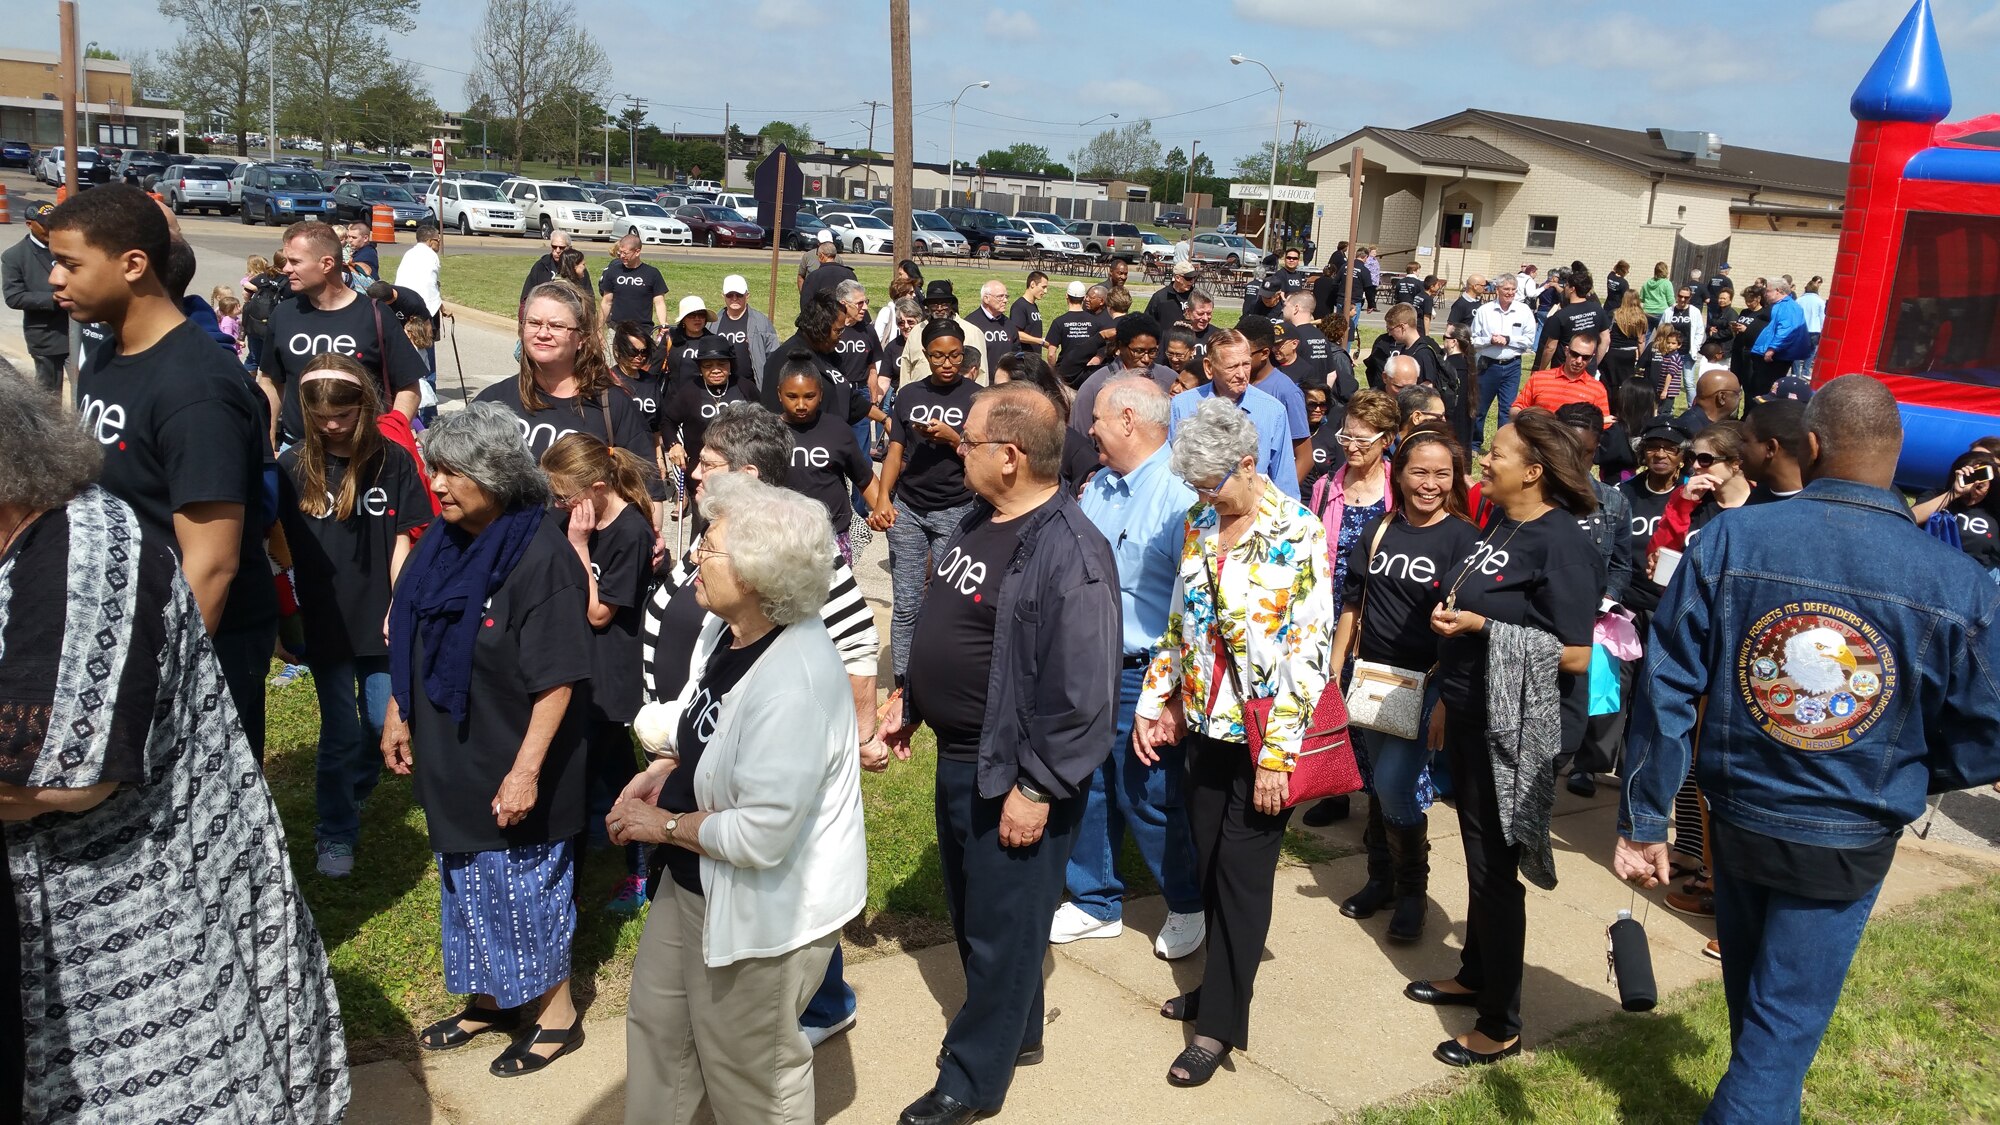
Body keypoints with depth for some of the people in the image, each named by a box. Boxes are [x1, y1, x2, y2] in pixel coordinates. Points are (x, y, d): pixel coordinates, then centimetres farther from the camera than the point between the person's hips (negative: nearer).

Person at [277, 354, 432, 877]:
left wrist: (398, 612, -4)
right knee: (341, 731, 4)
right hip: (324, 624, -1)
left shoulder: (393, 461, -2)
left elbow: (402, 542, 0)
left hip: (379, 620, 1)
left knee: (383, 724, 7)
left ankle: (352, 794, 37)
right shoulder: (292, 467, -2)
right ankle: (335, 833, 20)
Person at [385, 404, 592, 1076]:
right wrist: (397, 716, 16)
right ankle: (488, 999, 40)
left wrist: (526, 770, -25)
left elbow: (558, 679, -24)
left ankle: (555, 1015, 26)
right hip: (449, 760, 8)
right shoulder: (441, 543, 2)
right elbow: (409, 641, 15)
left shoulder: (541, 555, -22)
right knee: (465, 880, 21)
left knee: (525, 883, 6)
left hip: (511, 770, -8)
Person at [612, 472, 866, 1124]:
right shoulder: (724, 628, -6)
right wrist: (658, 772, -1)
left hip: (763, 911, -9)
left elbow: (760, 836, -33)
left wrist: (666, 826, -18)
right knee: (656, 1021, 27)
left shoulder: (793, 682, -34)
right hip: (694, 883, 9)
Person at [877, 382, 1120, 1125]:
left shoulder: (1067, 554, -25)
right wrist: (909, 700, 18)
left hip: (1012, 775, -9)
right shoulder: (980, 520, 4)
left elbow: (1082, 692, -25)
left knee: (1001, 926, 8)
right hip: (957, 757, 9)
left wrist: (1036, 787, -22)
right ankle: (1013, 1030, 44)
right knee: (970, 910, 23)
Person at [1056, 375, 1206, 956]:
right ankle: (1095, 902, 33)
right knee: (1087, 786, 15)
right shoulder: (1100, 485, 7)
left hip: (1142, 673, -7)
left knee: (1148, 796, 5)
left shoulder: (1182, 493, -18)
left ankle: (1187, 905, 28)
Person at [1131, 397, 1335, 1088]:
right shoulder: (1200, 525, 5)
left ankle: (1220, 1023, 9)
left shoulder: (1299, 535, -14)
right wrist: (1154, 703, 10)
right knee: (1207, 863, 12)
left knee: (1242, 870, 0)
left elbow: (1309, 650, -16)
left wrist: (1279, 755, -18)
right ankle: (1225, 981, 30)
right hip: (1206, 723, 6)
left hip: (1264, 735, -6)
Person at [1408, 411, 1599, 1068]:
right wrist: (1445, 699, 17)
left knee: (1495, 867, 2)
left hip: (1512, 729, -8)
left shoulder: (1561, 541, -18)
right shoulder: (1498, 525, 7)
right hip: (1470, 716, 8)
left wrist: (1480, 626, -22)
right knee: (1478, 855, 20)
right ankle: (1475, 976, 38)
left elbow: (1576, 656, -22)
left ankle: (1501, 1025, 15)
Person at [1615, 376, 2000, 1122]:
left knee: (1752, 1003, 25)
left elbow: (1667, 688, -13)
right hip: (1848, 843, -2)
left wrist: (1643, 819, -5)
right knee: (1784, 1028, 9)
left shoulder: (1730, 541, -14)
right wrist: (1899, 778, 13)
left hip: (1738, 817, 3)